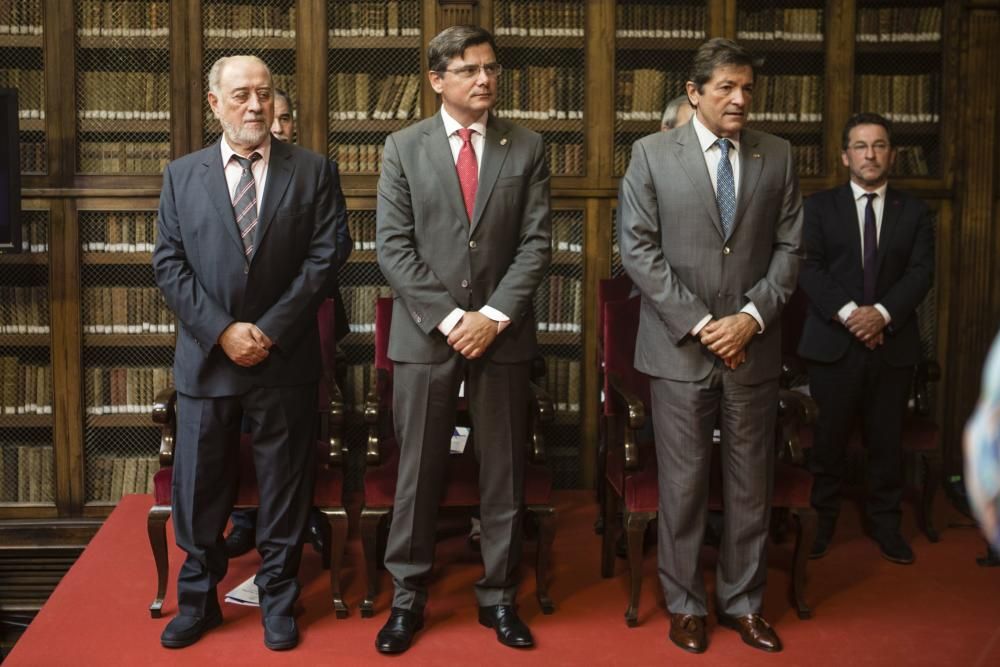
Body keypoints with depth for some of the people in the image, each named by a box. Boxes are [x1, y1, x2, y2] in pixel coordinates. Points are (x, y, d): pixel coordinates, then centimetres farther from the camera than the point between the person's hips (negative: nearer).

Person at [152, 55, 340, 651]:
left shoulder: (311, 170, 2)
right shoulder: (182, 175, 6)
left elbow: (323, 258, -4)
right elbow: (170, 265, 1)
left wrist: (269, 330, -12)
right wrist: (223, 330, -11)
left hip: (286, 358, -1)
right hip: (206, 357, 1)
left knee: (285, 487, 8)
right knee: (199, 489, 9)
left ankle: (278, 601, 23)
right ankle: (198, 601, 26)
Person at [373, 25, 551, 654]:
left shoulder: (528, 148, 5)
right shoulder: (404, 147, 3)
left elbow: (537, 243, 0)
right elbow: (394, 246, -2)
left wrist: (493, 316, -11)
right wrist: (448, 318, -11)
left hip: (504, 333, 1)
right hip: (424, 334, -1)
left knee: (504, 473, 8)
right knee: (418, 473, 5)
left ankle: (499, 597, 21)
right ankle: (409, 597, 19)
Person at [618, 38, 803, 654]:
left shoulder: (777, 156, 7)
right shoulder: (653, 154, 0)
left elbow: (789, 248, 5)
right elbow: (638, 250, -5)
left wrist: (752, 316, -10)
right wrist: (699, 324, -11)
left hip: (753, 348, 2)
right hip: (680, 347, -2)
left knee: (752, 485, 9)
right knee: (684, 483, 5)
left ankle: (743, 602, 24)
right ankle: (686, 604, 21)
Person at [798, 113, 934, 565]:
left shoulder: (914, 212, 10)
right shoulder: (819, 207, 5)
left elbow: (921, 272, -1)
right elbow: (810, 268, -5)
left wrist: (883, 312, -17)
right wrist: (847, 312, -18)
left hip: (893, 342, 1)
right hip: (832, 341, -1)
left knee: (886, 439, 8)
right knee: (827, 439, 5)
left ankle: (885, 521, 21)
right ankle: (821, 520, 18)